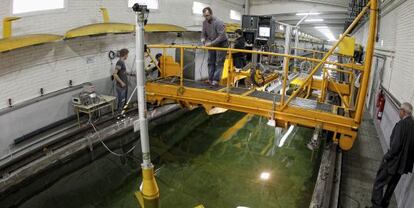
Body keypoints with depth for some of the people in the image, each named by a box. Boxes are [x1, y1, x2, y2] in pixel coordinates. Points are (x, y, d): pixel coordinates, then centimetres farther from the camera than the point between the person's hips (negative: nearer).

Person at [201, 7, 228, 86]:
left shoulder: (219, 22, -24)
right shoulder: (205, 22, -3)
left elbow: (222, 36, -28)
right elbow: (203, 34, 7)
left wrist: (211, 43, -31)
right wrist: (204, 40, -15)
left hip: (221, 44, -7)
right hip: (212, 45, 7)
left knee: (219, 63, -7)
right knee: (211, 62, 7)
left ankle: (216, 80, -7)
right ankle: (210, 79, 11)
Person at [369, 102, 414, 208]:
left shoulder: (401, 124, -22)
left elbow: (395, 145, -24)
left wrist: (387, 157, -12)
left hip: (393, 161, -8)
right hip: (404, 163, 8)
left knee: (379, 183, 4)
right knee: (392, 185, 22)